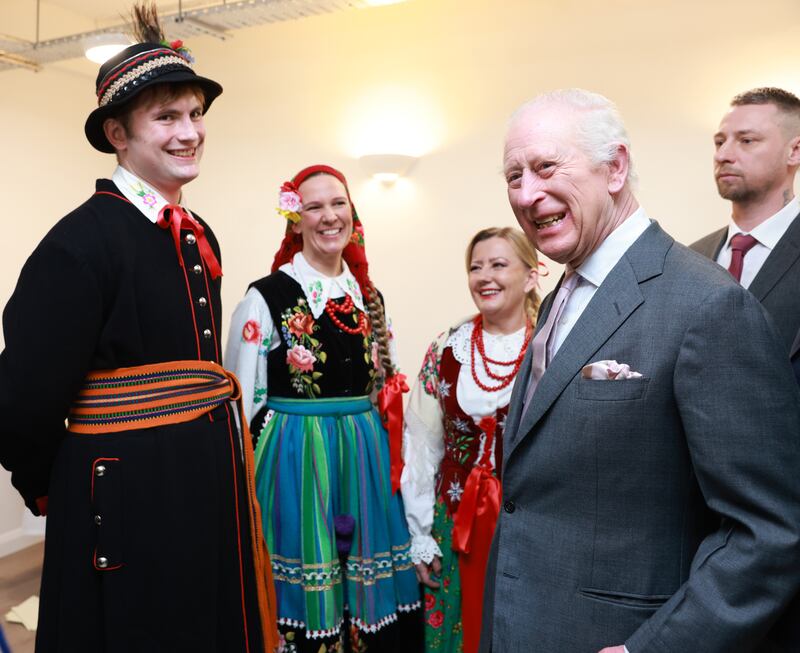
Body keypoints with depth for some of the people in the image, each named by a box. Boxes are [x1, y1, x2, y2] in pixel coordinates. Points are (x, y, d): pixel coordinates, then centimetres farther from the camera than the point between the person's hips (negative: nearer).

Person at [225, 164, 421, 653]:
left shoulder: (369, 297, 7)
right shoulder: (266, 297, -9)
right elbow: (244, 402, -7)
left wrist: (391, 466, 12)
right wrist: (245, 481, -7)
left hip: (365, 461, 5)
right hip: (295, 462, -4)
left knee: (369, 597, 15)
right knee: (305, 596, 8)